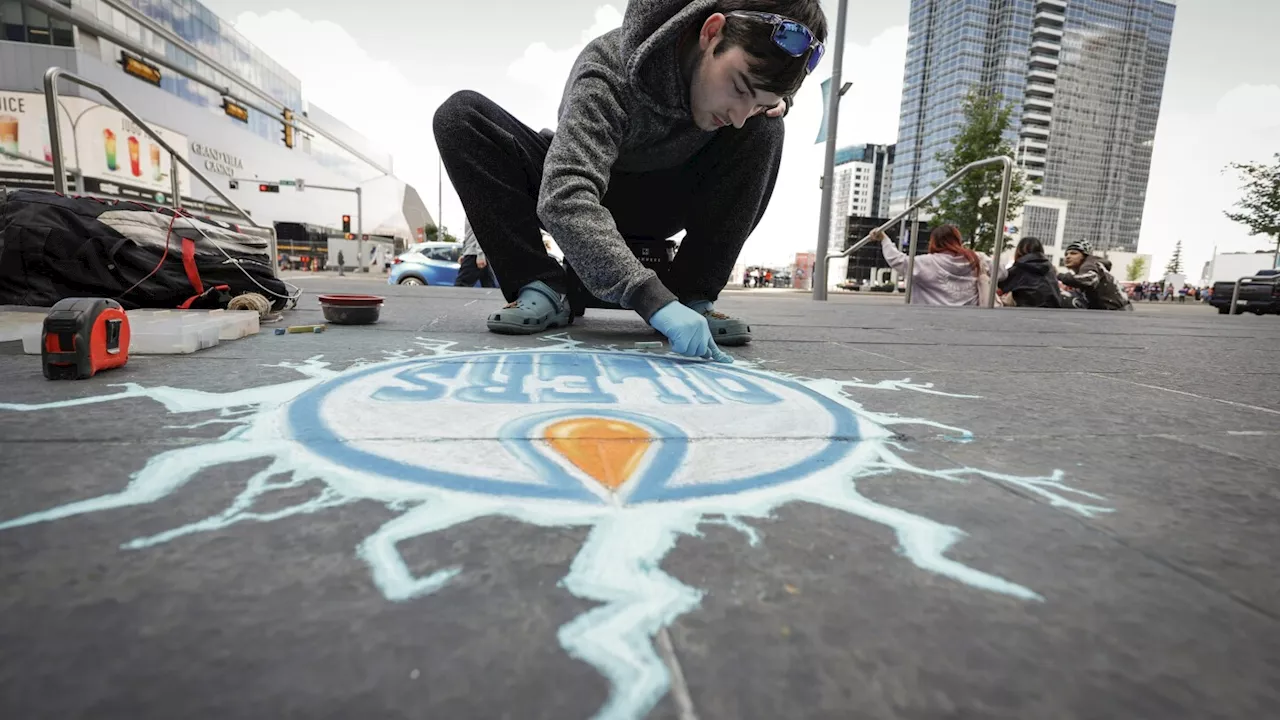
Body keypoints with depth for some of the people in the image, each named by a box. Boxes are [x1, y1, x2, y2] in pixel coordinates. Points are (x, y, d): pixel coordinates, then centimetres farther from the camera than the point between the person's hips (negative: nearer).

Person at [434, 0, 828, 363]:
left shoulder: (748, 69, -16)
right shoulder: (608, 68, -33)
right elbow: (562, 199, -47)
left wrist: (770, 103, -16)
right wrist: (654, 299, -58)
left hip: (661, 204, 3)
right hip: (586, 198, -2)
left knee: (765, 132, -22)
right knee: (461, 115, -24)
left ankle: (691, 296, -20)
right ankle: (540, 289, -21)